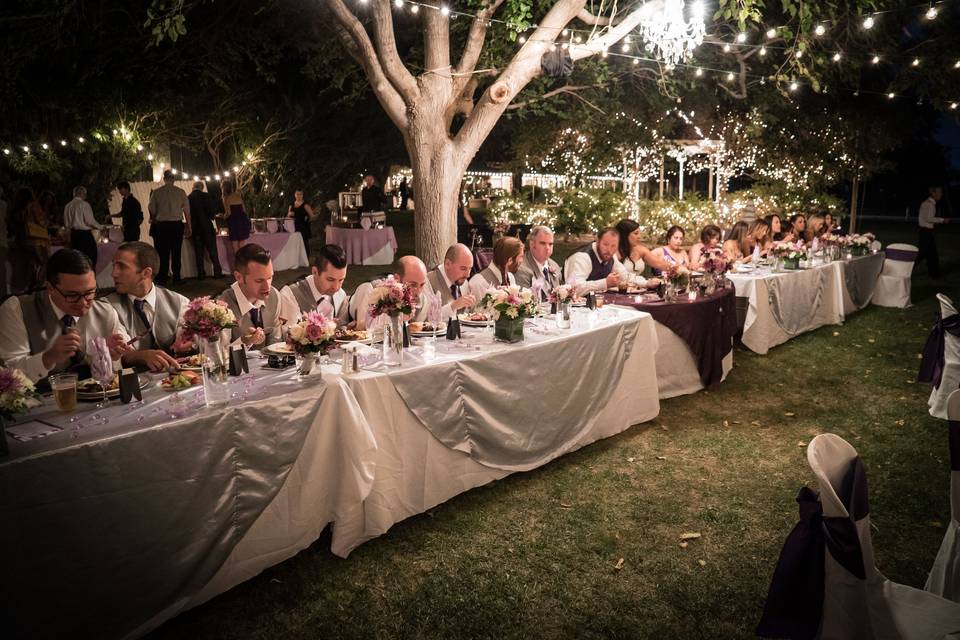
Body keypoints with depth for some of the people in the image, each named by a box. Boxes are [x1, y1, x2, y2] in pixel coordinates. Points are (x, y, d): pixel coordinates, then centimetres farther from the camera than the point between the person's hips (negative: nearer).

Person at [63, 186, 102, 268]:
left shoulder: (68, 206, 9)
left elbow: (66, 224, 12)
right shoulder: (84, 204, -10)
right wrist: (101, 227, -1)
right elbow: (90, 221, -13)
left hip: (73, 234, 7)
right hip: (85, 233, -7)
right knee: (91, 258, -4)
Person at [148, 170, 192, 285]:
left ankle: (162, 278, 6)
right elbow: (187, 211, 0)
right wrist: (188, 227, 7)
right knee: (176, 252, 6)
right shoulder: (181, 192, -1)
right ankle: (176, 278, 9)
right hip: (177, 225, 0)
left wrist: (153, 220, 24)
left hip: (162, 225, 0)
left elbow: (152, 210, 4)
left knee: (163, 252, 5)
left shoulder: (156, 192, -1)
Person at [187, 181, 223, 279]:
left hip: (195, 228, 3)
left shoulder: (188, 198, 2)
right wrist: (212, 217, 11)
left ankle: (201, 274, 7)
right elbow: (213, 210, -11)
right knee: (212, 250, 4)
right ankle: (217, 272, 2)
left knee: (198, 252, 7)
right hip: (207, 226, -3)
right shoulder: (206, 196, -7)